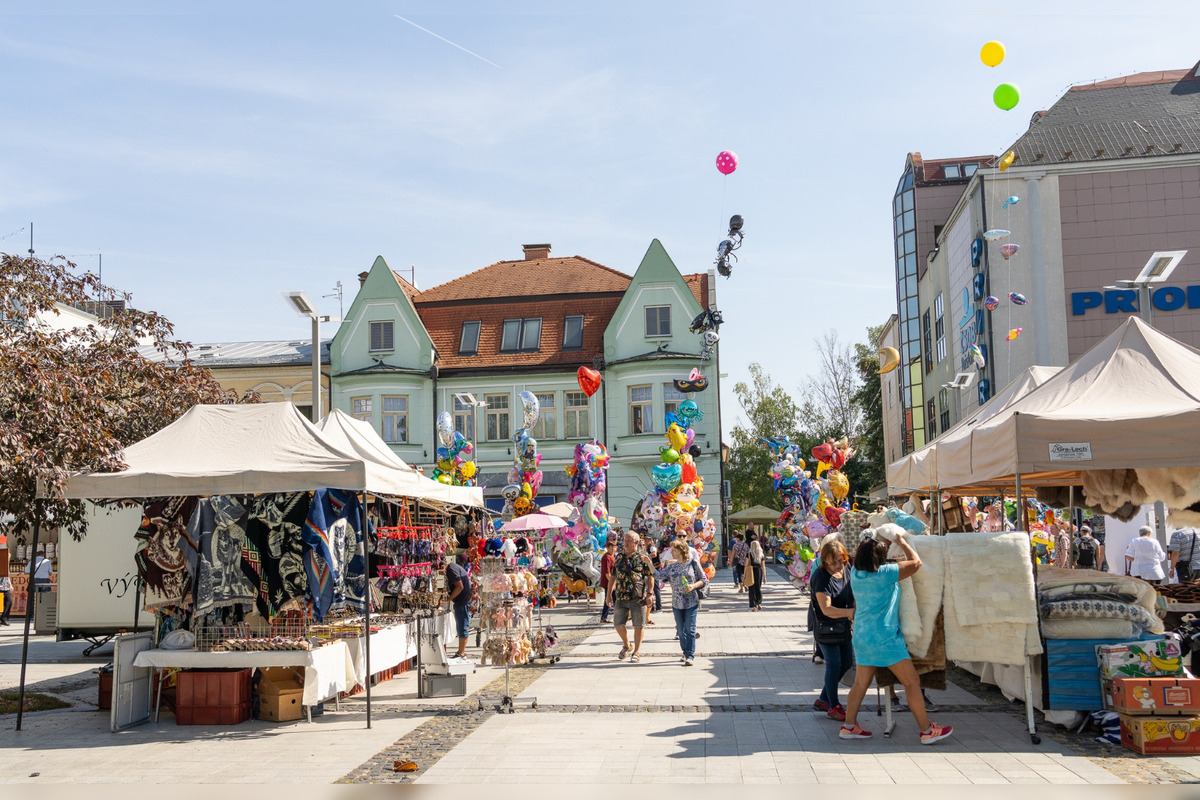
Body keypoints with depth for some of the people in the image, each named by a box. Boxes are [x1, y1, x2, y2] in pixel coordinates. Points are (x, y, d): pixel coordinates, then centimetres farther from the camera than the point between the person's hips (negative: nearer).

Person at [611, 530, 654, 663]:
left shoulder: (643, 557, -1)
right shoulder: (619, 556, 12)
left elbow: (650, 576, -3)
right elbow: (613, 576, 17)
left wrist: (649, 594, -10)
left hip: (638, 597, -4)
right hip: (620, 597, 4)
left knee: (638, 625, 2)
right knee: (618, 623, 4)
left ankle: (637, 652, 13)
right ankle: (626, 645, 29)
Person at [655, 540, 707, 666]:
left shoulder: (693, 563, -2)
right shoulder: (672, 566, 8)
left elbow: (704, 580, 2)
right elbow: (659, 575, -1)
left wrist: (693, 586, -15)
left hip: (691, 602, -4)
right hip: (677, 603, 4)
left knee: (689, 630, -7)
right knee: (681, 631, 9)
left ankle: (690, 656, -4)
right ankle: (686, 653, 22)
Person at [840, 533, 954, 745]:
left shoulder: (855, 573, 1)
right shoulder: (885, 573, -17)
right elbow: (916, 562, -8)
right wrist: (902, 542, 7)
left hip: (862, 637, 7)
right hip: (884, 638, -7)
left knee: (861, 683, 14)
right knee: (912, 681, 4)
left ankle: (849, 726, 16)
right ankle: (927, 730, 9)